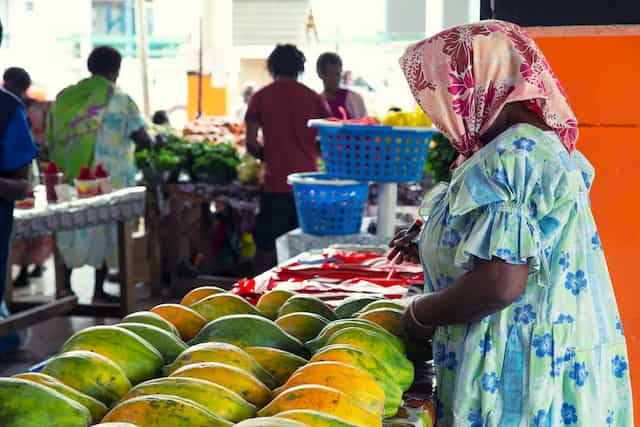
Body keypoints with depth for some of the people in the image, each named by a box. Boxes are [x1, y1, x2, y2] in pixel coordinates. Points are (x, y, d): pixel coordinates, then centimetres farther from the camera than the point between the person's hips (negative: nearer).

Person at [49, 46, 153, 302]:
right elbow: (142, 139, -10)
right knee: (105, 228, 6)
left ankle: (65, 283, 17)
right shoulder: (119, 100, -7)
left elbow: (54, 138, 8)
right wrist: (152, 141, 11)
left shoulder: (66, 97, 5)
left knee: (72, 227, 15)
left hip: (73, 175, 4)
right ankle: (99, 290, 9)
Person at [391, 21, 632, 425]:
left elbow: (499, 285, -28)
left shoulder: (507, 160, -20)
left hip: (520, 370, -10)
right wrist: (433, 247, 22)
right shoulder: (543, 147, 11)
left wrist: (420, 314, -13)